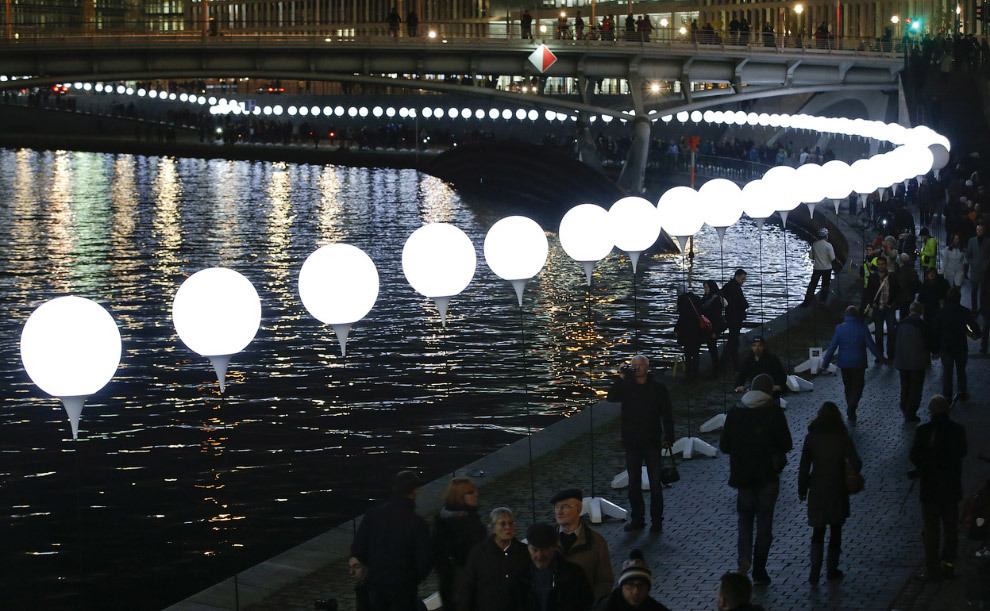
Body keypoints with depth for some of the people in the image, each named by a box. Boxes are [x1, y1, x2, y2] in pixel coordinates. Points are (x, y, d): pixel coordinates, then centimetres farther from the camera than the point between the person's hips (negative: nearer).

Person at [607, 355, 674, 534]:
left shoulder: (658, 389, 0)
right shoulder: (626, 387, 4)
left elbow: (667, 415, 1)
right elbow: (611, 397, -14)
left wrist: (668, 438, -6)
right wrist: (621, 378, -22)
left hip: (652, 443, -2)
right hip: (632, 443, 2)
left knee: (655, 484, 1)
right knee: (634, 484, 8)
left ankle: (656, 520, 8)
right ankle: (637, 518, 17)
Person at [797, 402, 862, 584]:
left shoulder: (811, 438, -6)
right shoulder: (843, 438, -8)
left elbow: (804, 466, -4)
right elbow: (856, 464, -10)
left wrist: (802, 490, 5)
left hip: (817, 490, 1)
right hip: (838, 490, -1)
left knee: (818, 531, 8)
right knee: (835, 530, 14)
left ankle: (815, 570, -6)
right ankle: (832, 568, 19)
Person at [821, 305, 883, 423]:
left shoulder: (840, 328, -6)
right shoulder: (862, 328, -10)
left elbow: (832, 347, -6)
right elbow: (871, 346, -7)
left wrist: (825, 363, -1)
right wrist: (881, 358, 4)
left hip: (844, 364, 2)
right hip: (858, 363, -2)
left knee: (848, 387, 16)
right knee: (858, 387, 6)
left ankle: (851, 414, 24)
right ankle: (851, 410, -14)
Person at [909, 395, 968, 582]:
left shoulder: (923, 430, -14)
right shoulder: (957, 429, -6)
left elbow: (915, 457, -11)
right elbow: (962, 452, 7)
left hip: (930, 487, -2)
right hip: (952, 487, 2)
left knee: (930, 530, 5)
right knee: (950, 527, 16)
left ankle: (933, 570, 5)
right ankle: (948, 564, 18)